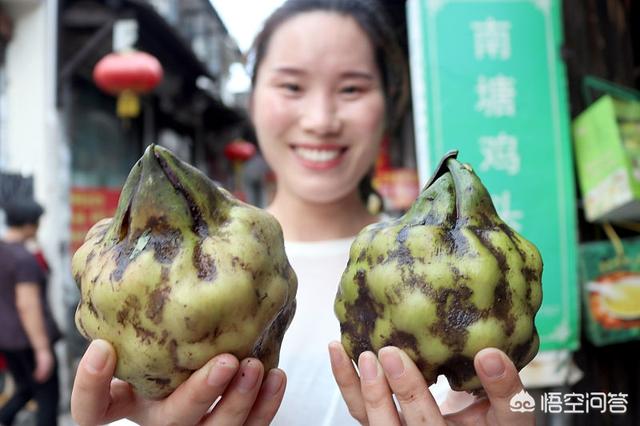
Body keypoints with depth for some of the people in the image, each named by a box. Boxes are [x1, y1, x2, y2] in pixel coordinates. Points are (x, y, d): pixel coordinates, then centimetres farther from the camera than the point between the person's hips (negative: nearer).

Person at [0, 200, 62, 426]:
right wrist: (42, 349, -22)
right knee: (48, 396, 7)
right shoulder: (24, 258, -22)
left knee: (26, 389, 22)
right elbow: (27, 305, -25)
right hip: (30, 337, -8)